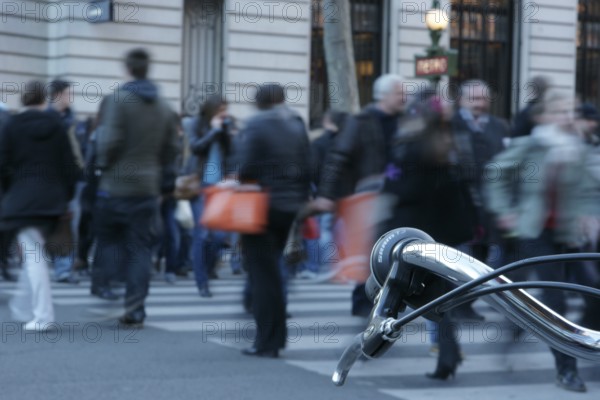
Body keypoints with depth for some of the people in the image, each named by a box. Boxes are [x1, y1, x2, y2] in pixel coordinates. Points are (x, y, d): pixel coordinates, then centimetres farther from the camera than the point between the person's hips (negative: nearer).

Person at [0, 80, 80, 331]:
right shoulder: (56, 126, 3)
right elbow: (69, 165, 3)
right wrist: (66, 197, 11)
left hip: (22, 199, -3)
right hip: (52, 198, 3)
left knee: (33, 256, -5)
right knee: (35, 254, 18)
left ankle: (43, 315, -14)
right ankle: (23, 307, 27)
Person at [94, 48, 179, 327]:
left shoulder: (120, 99, -10)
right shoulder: (164, 107, 7)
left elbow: (111, 140, -15)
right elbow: (171, 149, 9)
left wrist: (103, 161, 3)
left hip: (116, 185, -4)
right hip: (148, 187, 4)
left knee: (109, 240, 12)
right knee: (140, 248, 6)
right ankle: (135, 310, 3)